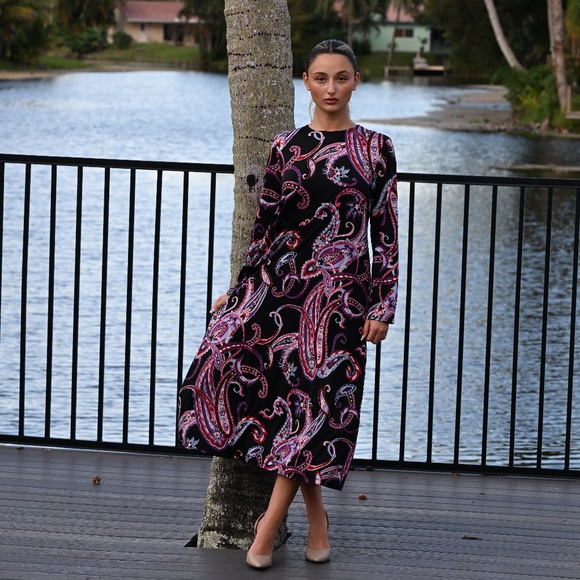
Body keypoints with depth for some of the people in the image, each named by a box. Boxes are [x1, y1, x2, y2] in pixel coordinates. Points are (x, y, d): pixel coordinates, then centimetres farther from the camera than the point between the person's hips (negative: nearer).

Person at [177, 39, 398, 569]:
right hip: (280, 281, 2)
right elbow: (266, 227, 13)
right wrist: (240, 290, 12)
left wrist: (383, 307, -2)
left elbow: (386, 235, 3)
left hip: (339, 291, -2)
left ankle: (271, 524, 5)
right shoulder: (286, 147, 8)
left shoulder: (376, 149, 3)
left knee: (316, 397, -7)